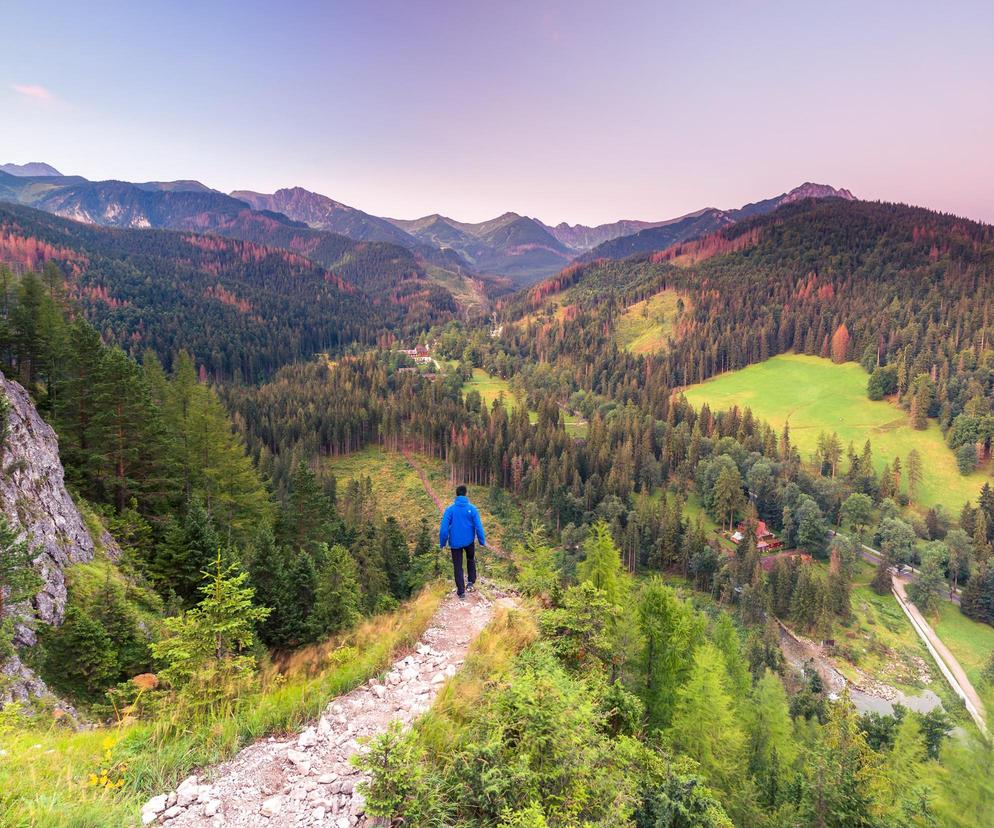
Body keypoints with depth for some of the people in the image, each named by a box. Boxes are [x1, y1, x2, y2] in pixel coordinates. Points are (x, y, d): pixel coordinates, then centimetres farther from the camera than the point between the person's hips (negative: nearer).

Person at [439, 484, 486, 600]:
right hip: (469, 541, 1)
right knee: (471, 560, 28)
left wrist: (442, 543, 0)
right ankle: (471, 582, 19)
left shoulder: (450, 509, -11)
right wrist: (482, 541, 1)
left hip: (455, 542, -1)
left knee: (457, 567, 9)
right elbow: (478, 526, -9)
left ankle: (461, 592, 11)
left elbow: (444, 528, -11)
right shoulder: (472, 508, -10)